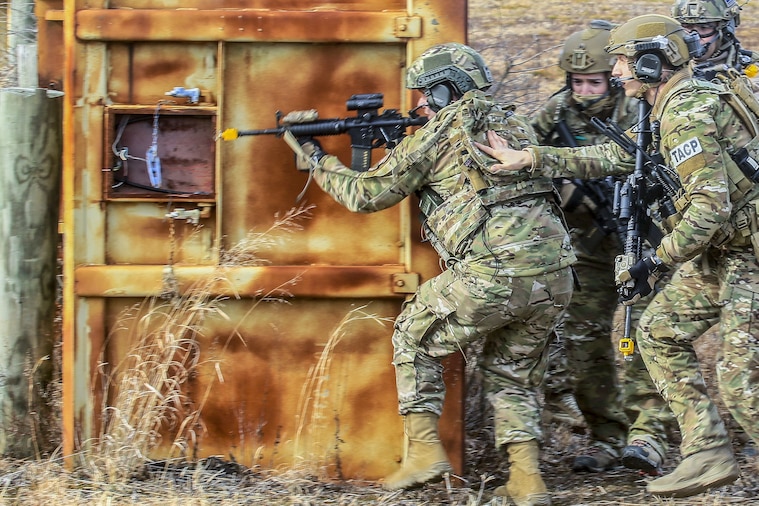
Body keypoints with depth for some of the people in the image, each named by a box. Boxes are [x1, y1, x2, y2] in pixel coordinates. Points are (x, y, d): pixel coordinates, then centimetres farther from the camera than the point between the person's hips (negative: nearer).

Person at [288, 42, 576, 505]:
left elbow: (365, 194, 13)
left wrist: (318, 161, 29)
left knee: (415, 336, 19)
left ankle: (425, 449, 10)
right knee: (514, 373, 25)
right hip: (555, 276, 6)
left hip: (492, 276, -6)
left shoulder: (435, 137, 4)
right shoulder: (517, 125, 22)